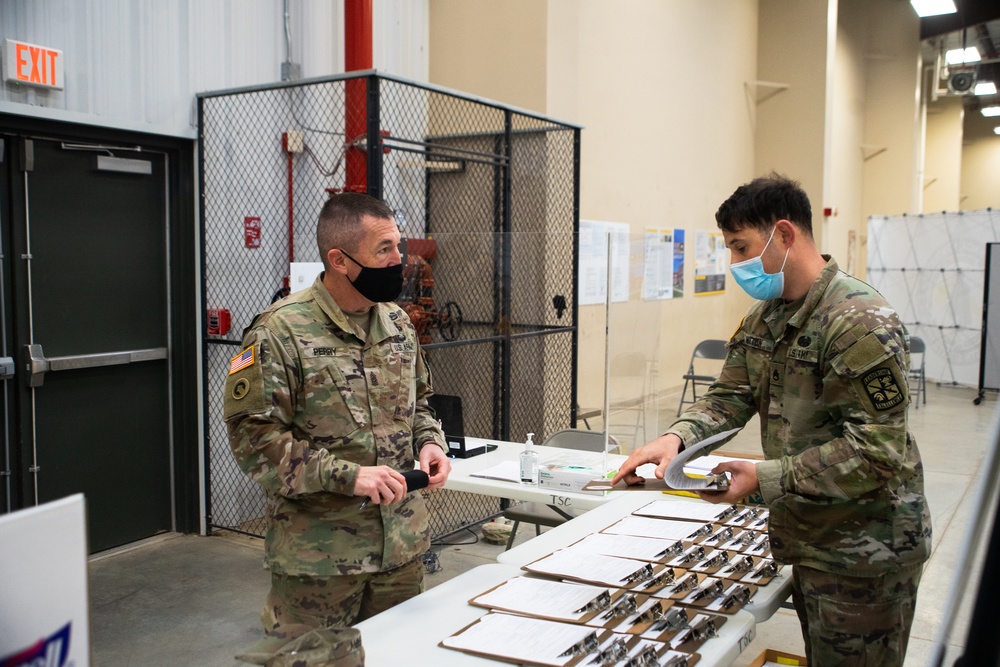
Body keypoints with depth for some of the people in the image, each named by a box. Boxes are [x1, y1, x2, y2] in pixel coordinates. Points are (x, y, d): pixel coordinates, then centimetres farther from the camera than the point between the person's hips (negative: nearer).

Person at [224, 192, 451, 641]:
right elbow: (253, 436, -18)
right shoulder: (280, 331, -14)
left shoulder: (398, 322, 7)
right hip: (318, 556, -6)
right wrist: (346, 475, -24)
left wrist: (429, 442, -2)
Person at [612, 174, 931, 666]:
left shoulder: (861, 323, -23)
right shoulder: (764, 318, 6)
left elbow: (877, 451, -25)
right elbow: (729, 397, 3)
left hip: (863, 552, -8)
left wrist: (766, 478, -27)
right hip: (806, 538, 8)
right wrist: (677, 437, -17)